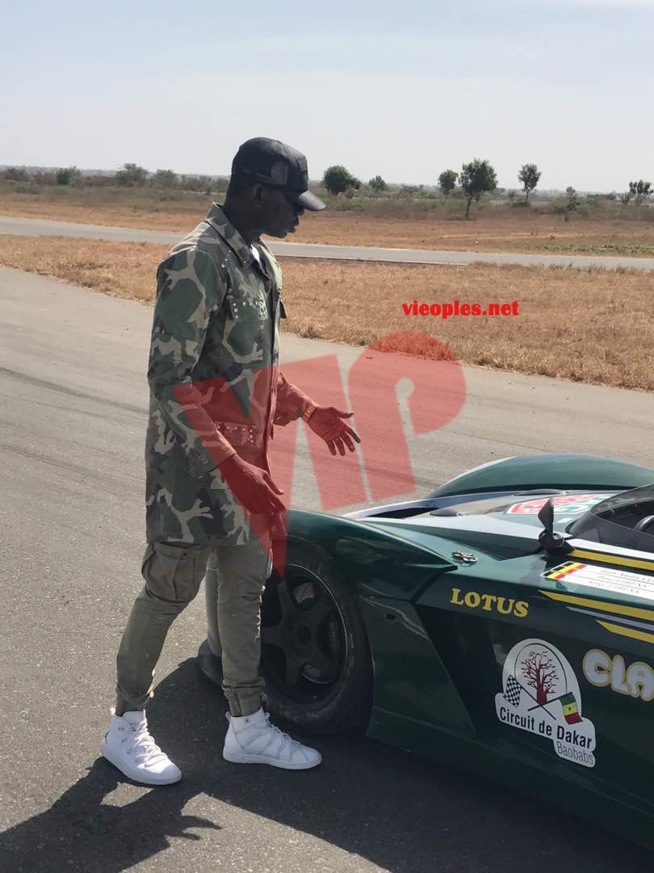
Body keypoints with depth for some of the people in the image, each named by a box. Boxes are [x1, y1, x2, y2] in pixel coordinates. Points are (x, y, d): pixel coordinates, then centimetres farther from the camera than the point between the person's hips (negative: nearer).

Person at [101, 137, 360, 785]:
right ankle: (126, 726, 23)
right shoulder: (196, 263, -20)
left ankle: (247, 727, 27)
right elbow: (170, 379, -25)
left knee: (247, 583, 13)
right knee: (171, 589, 4)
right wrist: (234, 469, -30)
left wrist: (308, 412, 15)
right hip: (193, 464, -9)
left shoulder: (260, 260, 9)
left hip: (244, 462, 9)